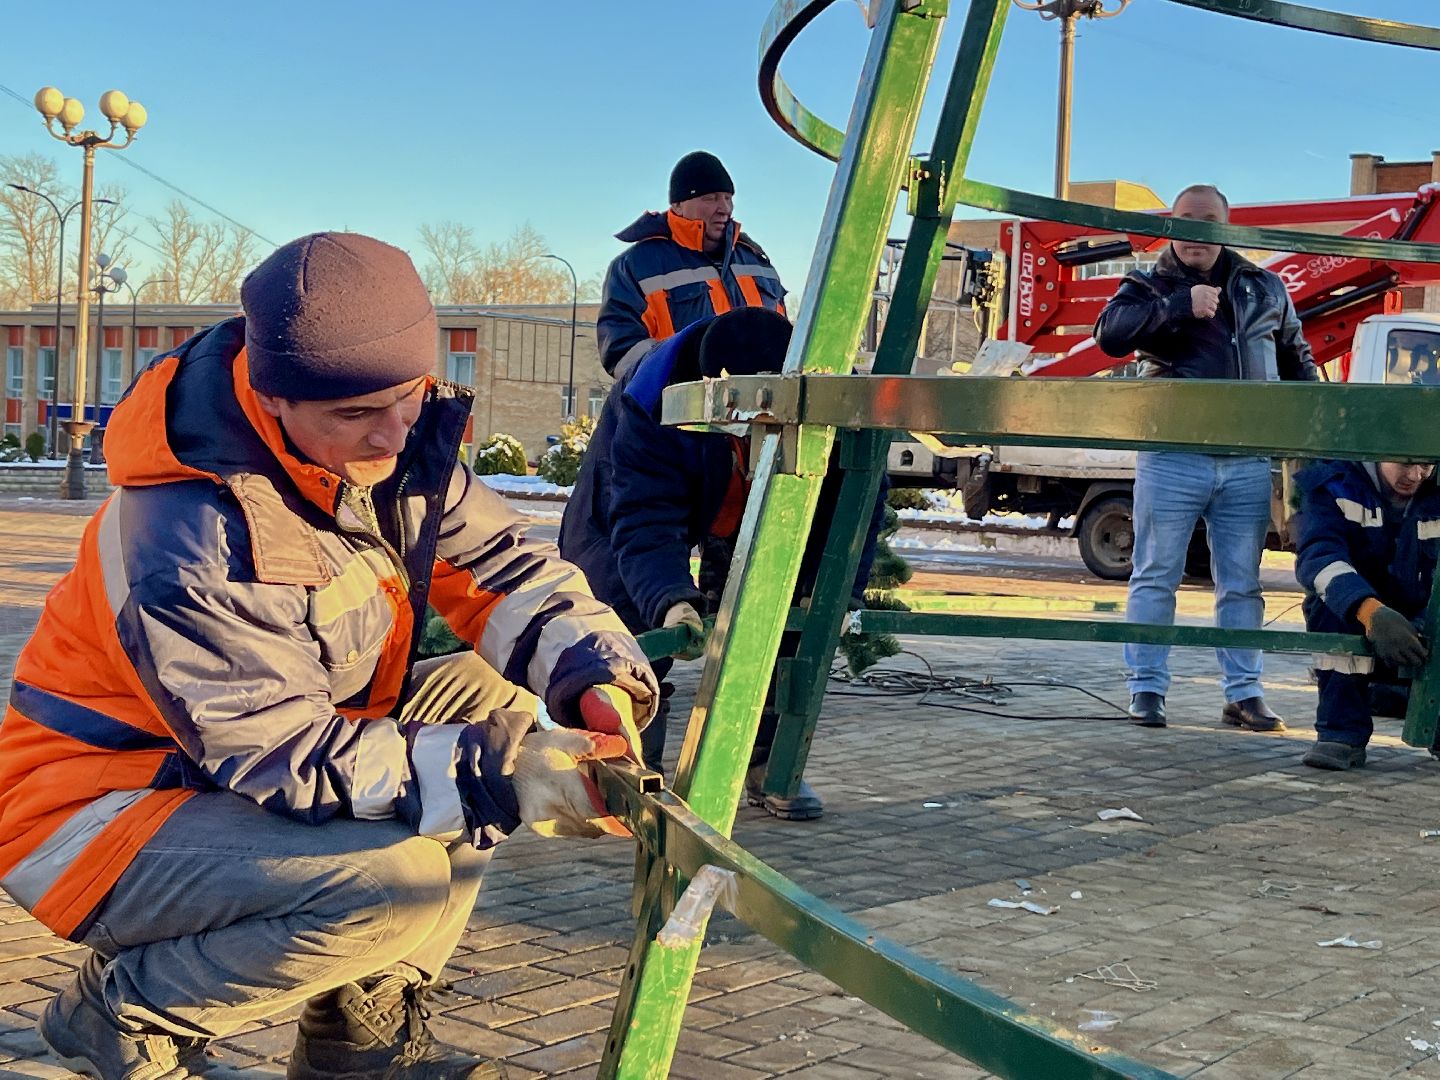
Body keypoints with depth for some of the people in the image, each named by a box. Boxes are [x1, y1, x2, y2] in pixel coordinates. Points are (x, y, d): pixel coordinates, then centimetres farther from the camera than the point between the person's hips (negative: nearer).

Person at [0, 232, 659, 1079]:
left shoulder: (392, 446, -8)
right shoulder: (193, 543, -32)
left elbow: (508, 568, -2)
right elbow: (287, 756, -29)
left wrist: (596, 677, -21)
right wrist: (500, 774, -36)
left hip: (245, 767, 9)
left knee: (486, 697, -4)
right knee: (397, 879, -30)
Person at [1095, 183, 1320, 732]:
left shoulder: (1265, 289, 13)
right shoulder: (1148, 286, 4)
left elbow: (1295, 357, 25)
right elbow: (1110, 334, -16)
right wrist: (1181, 305, -21)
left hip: (1248, 463, 3)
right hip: (1171, 457, -3)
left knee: (1242, 585, 7)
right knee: (1155, 578, 1)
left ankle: (1243, 695, 14)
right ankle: (1146, 690, 7)